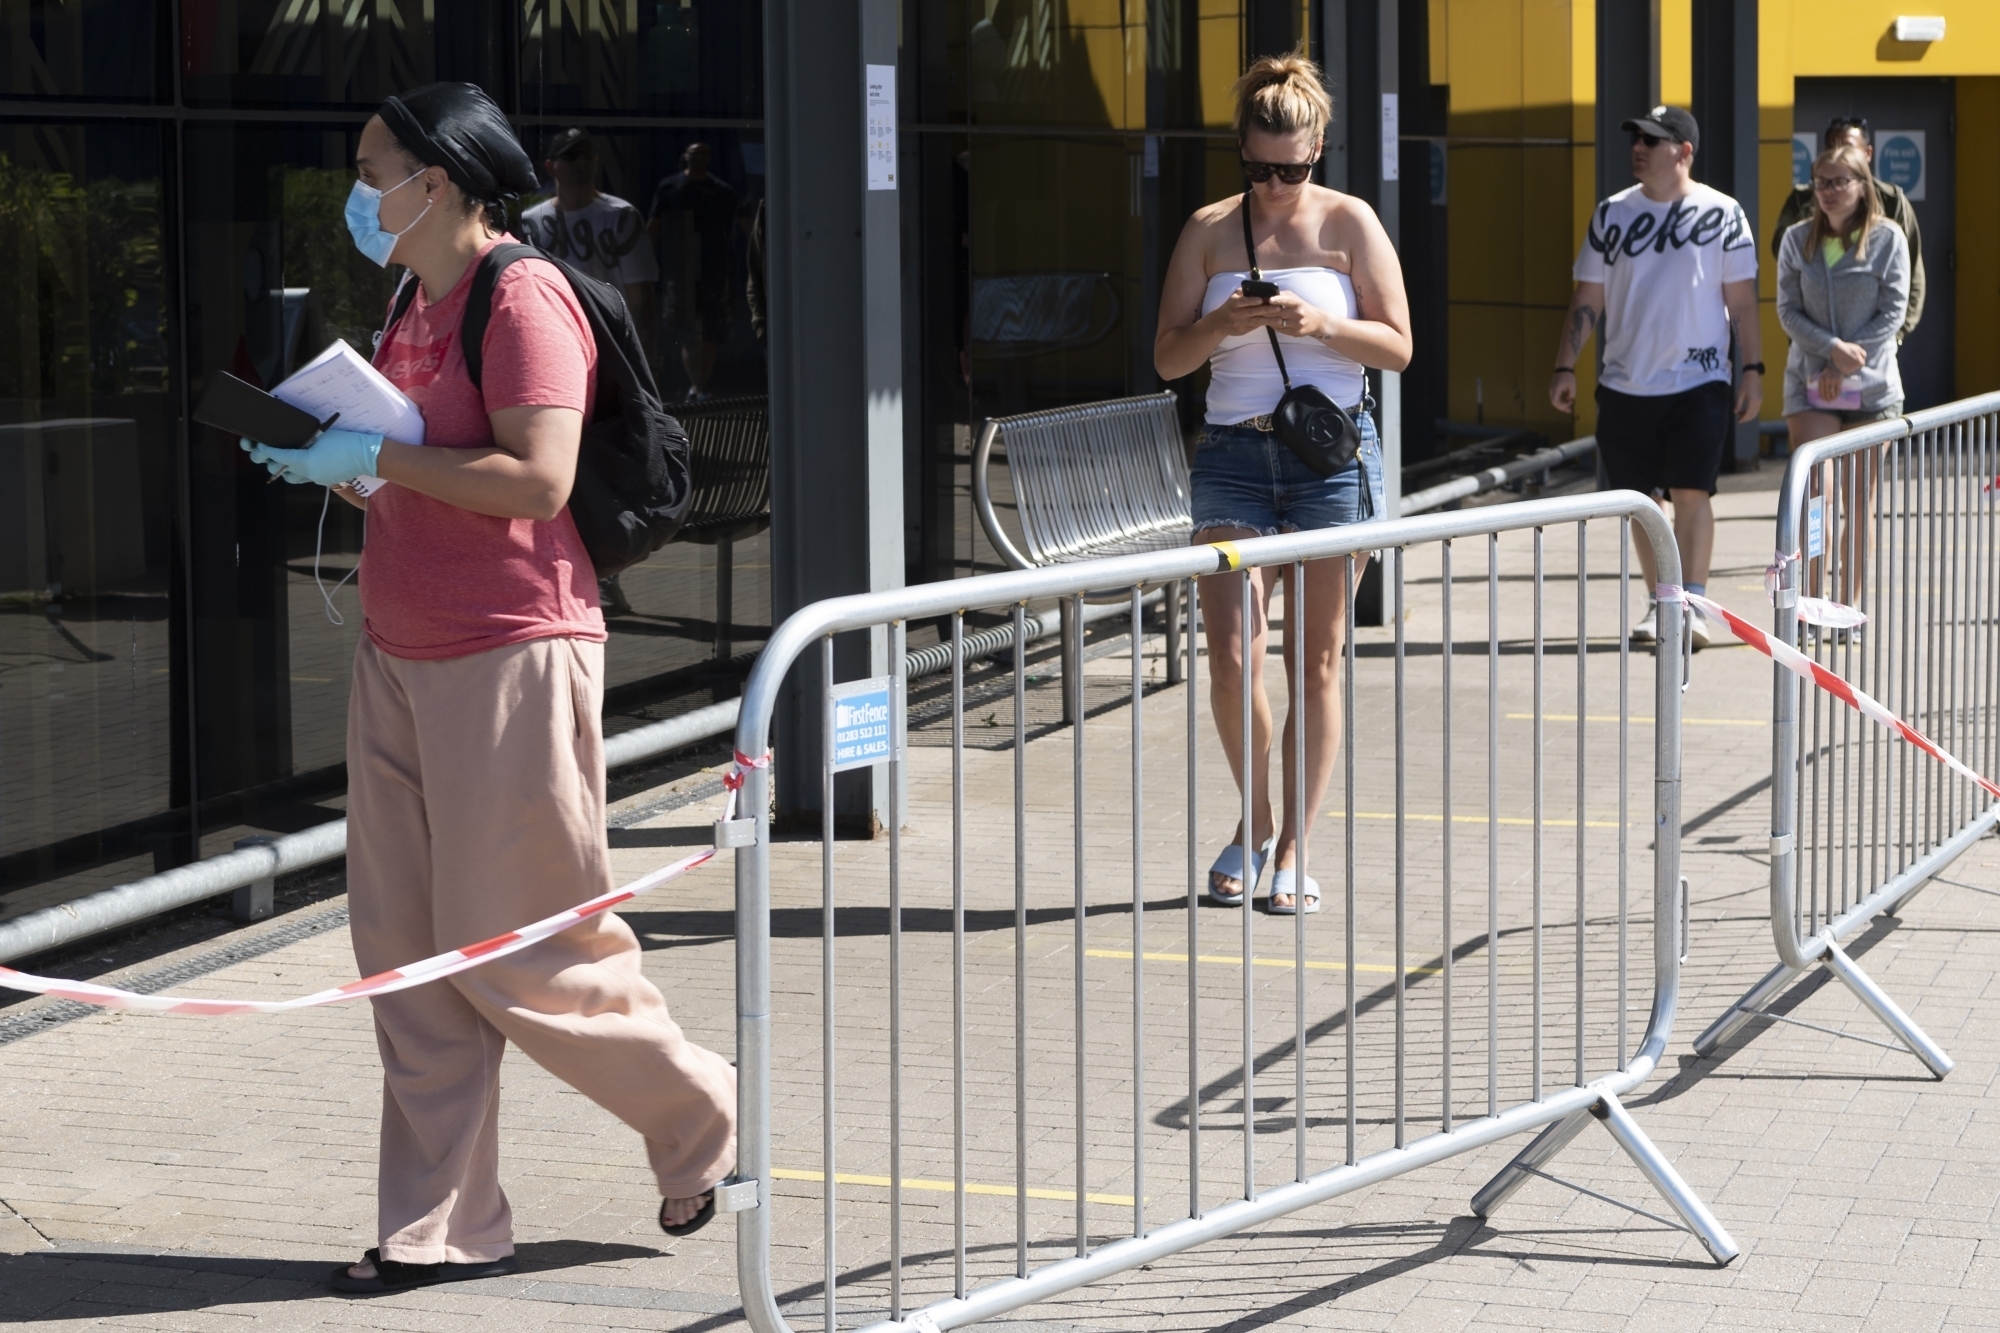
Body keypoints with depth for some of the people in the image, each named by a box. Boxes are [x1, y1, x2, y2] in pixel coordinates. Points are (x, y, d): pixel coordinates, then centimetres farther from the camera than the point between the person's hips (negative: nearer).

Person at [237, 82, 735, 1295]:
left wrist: (376, 459, -18)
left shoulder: (523, 295, -12)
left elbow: (537, 479, -22)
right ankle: (445, 1227, 11)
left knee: (518, 948, -2)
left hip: (510, 657, -9)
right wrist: (327, 458, 7)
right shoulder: (419, 302, 16)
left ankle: (706, 1116, 20)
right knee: (410, 954, 6)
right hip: (402, 653, 9)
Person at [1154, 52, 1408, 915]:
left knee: (1317, 661, 1)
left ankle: (1293, 852, 9)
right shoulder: (1209, 230, 6)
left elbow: (1397, 348, 1)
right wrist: (1221, 326, -15)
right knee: (1232, 657, -8)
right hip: (1232, 454, 1)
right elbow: (1168, 358, 6)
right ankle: (1257, 821, 15)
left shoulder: (1349, 224, 2)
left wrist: (1321, 325, -16)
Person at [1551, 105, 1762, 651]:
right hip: (1624, 383, 3)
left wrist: (1753, 369, -4)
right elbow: (1586, 298, 10)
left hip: (1698, 382, -3)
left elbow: (1742, 299, 1)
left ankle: (1692, 605, -8)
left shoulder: (1721, 214, -1)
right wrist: (1565, 366, 3)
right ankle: (1658, 603, 17)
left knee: (1691, 493, -11)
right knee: (1641, 501, 7)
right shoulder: (1612, 214, 7)